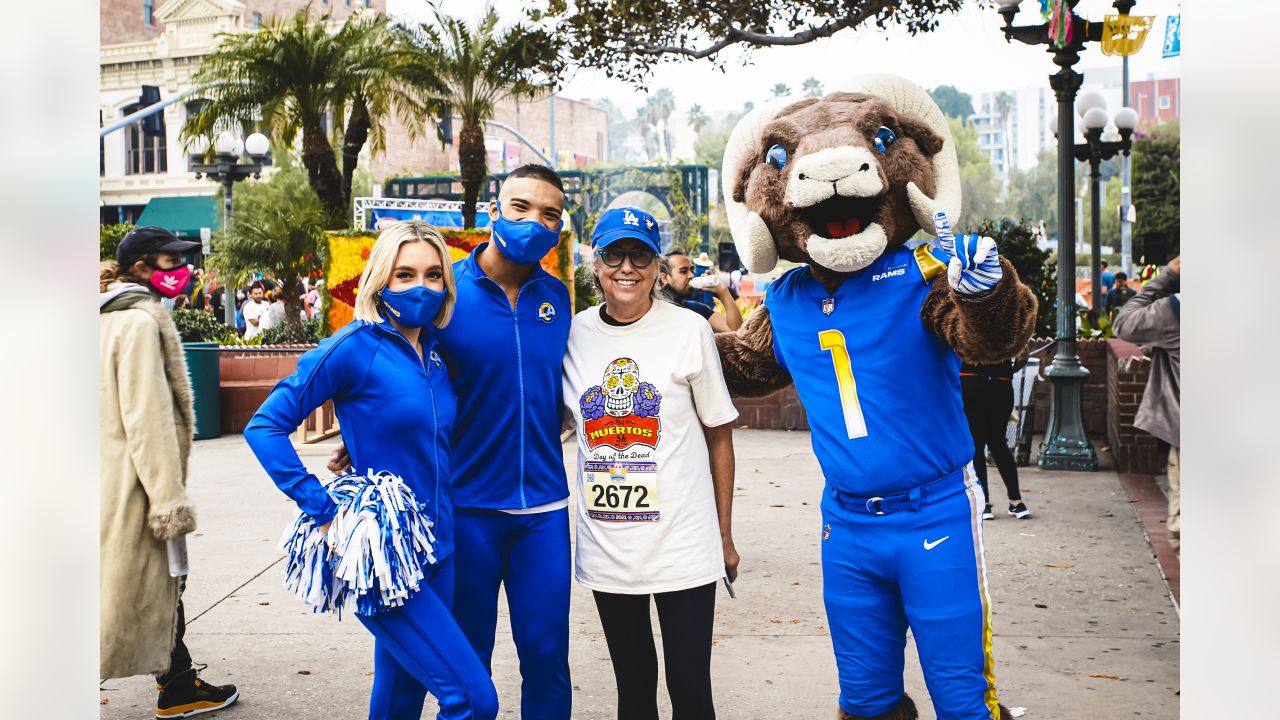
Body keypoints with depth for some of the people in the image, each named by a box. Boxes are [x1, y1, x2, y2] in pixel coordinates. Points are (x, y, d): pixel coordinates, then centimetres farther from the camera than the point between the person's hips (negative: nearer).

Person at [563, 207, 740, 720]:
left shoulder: (690, 331, -5)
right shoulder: (573, 334, 2)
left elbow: (719, 437, 1)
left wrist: (724, 535, 3)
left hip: (683, 544, -3)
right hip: (605, 547, 3)